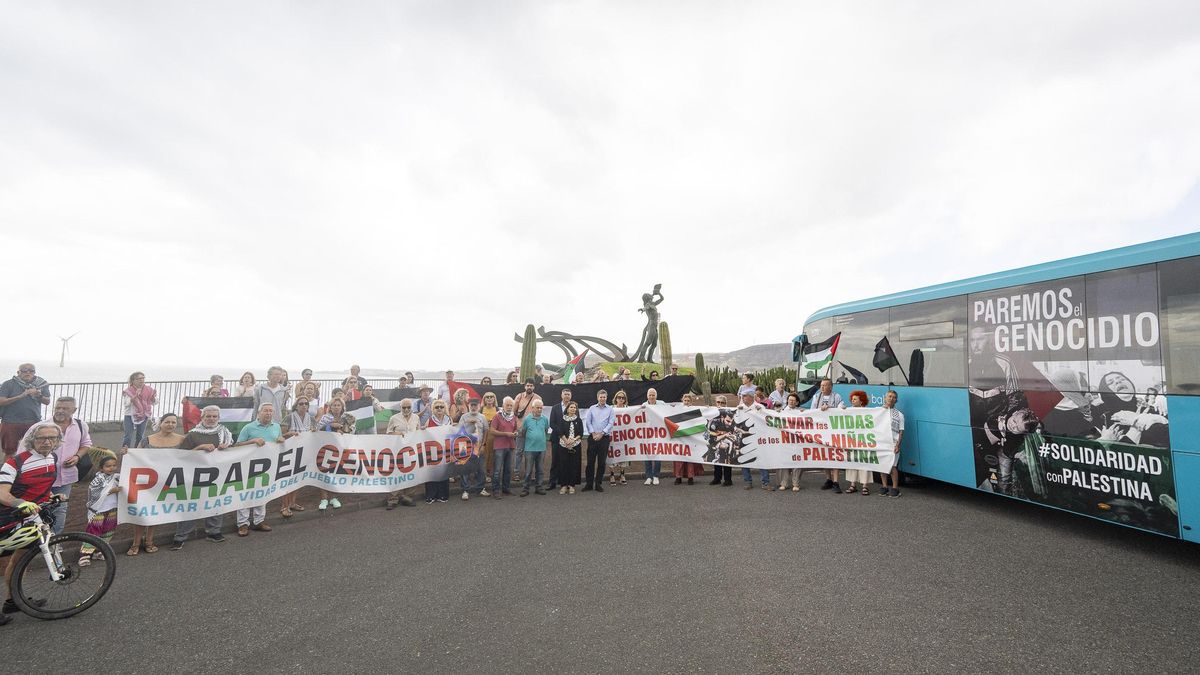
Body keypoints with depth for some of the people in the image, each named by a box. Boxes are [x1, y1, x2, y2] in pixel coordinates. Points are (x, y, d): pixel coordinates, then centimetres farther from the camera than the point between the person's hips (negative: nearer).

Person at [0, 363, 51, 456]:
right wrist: (21, 396, -22)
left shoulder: (42, 384, 4)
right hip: (11, 422, -1)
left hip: (33, 422, 1)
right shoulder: (9, 384, -2)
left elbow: (47, 402, 8)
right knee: (10, 451, 10)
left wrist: (39, 396, -13)